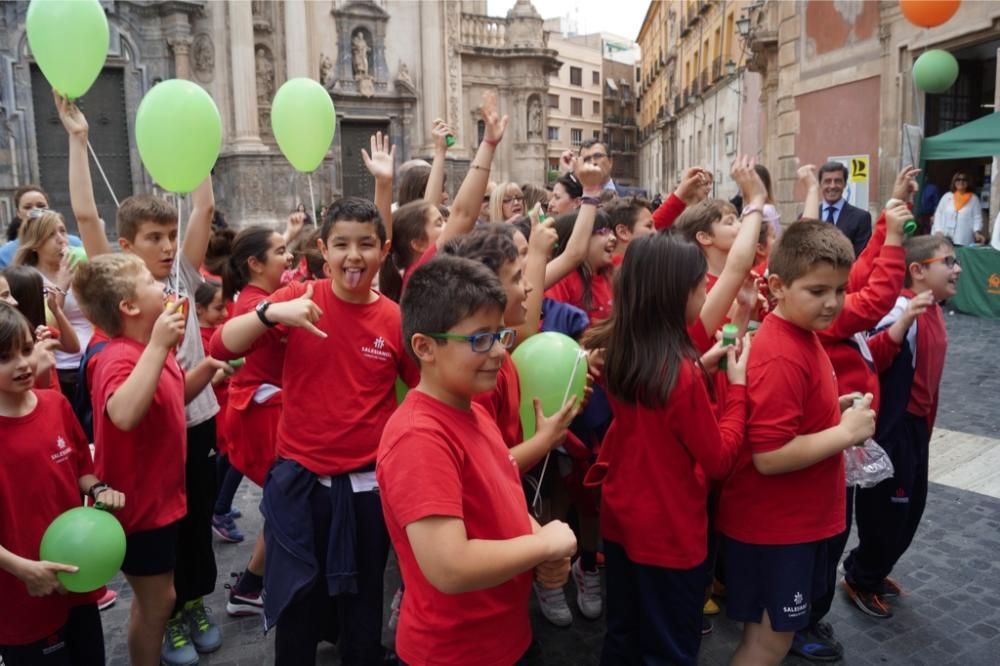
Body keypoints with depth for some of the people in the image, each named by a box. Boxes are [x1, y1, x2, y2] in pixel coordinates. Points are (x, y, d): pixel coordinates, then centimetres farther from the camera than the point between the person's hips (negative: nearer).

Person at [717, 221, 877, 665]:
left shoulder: (800, 336, 4)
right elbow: (769, 456, -29)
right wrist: (846, 432, -21)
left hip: (796, 516, 9)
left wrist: (834, 411, 3)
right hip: (774, 525, -9)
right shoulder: (782, 357, -27)